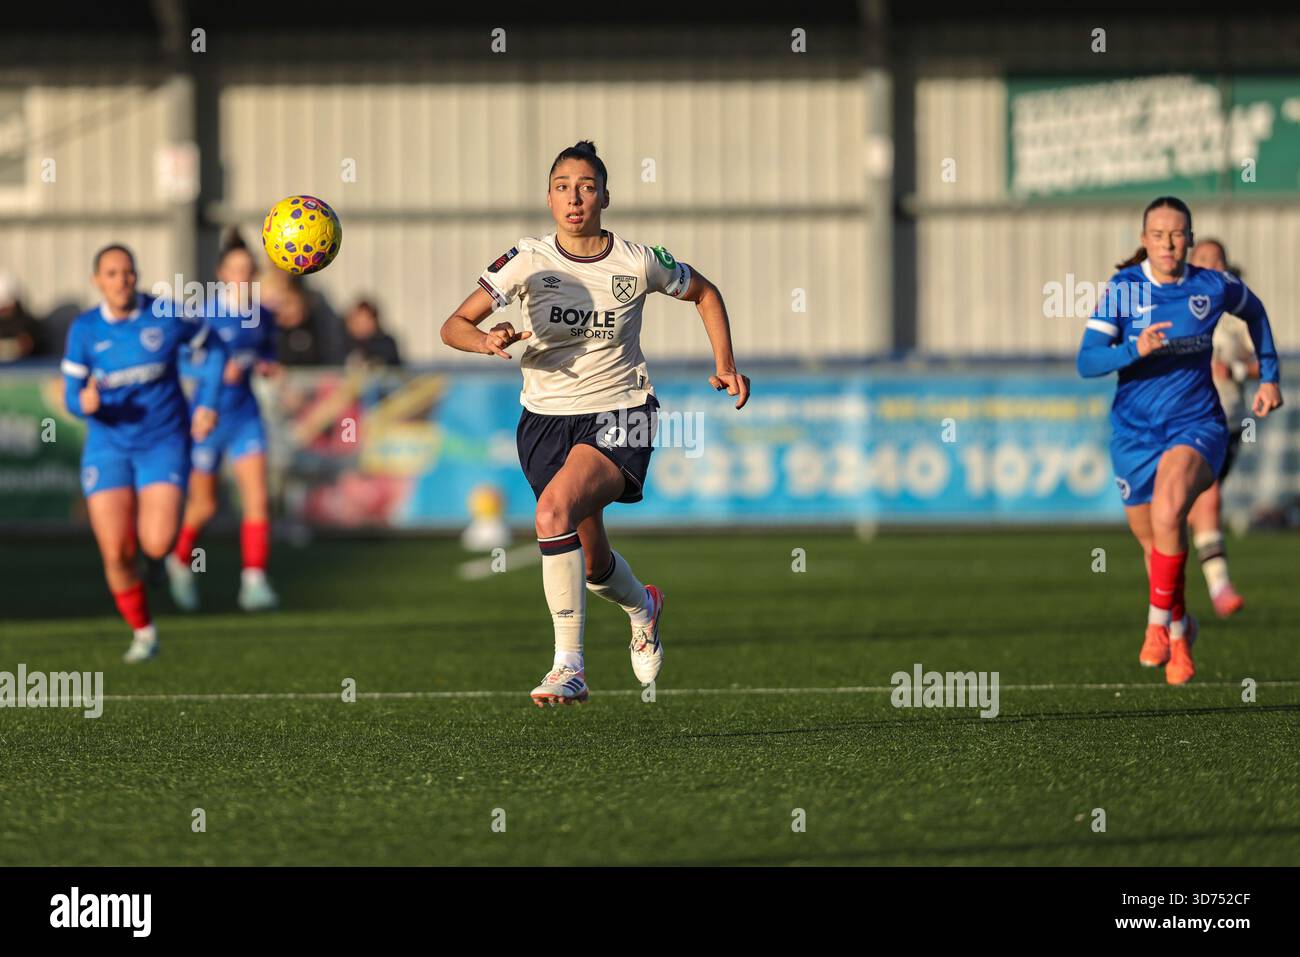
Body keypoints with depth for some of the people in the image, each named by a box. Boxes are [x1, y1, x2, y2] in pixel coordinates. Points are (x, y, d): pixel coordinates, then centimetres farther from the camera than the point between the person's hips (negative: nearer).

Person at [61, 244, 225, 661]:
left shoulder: (166, 315, -10)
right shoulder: (84, 329, -7)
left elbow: (212, 346, 8)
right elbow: (72, 397, -3)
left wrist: (207, 404, -1)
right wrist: (85, 403, -27)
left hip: (163, 443, -1)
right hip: (109, 449, 1)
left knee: (156, 546, -18)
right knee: (115, 554, -7)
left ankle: (154, 527, 22)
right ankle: (143, 634, 17)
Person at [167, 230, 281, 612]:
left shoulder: (263, 317, 3)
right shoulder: (205, 314, -12)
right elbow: (181, 361, -15)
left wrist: (268, 366, -4)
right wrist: (218, 371, -30)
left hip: (245, 416, 4)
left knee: (257, 498, -13)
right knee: (204, 505, 8)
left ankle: (254, 582, -14)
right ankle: (180, 563, 37)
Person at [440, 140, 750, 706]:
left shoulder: (639, 263, -7)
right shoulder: (528, 261, -6)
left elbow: (705, 294, 13)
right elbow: (454, 326, -8)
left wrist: (724, 365, 4)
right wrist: (486, 341, -30)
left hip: (619, 415, -3)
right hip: (546, 419, 3)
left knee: (554, 512, -31)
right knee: (592, 562, 11)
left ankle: (568, 667, -26)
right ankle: (642, 608, 49)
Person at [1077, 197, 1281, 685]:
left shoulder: (1214, 287, -4)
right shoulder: (1123, 288, -7)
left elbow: (1254, 312, 19)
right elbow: (1086, 361, -15)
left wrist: (1269, 377, 17)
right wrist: (1136, 350, -32)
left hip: (1195, 425, -2)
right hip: (1135, 433, 2)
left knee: (1167, 512, -31)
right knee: (1154, 547, 11)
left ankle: (1159, 622, -15)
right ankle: (1180, 633, 38)